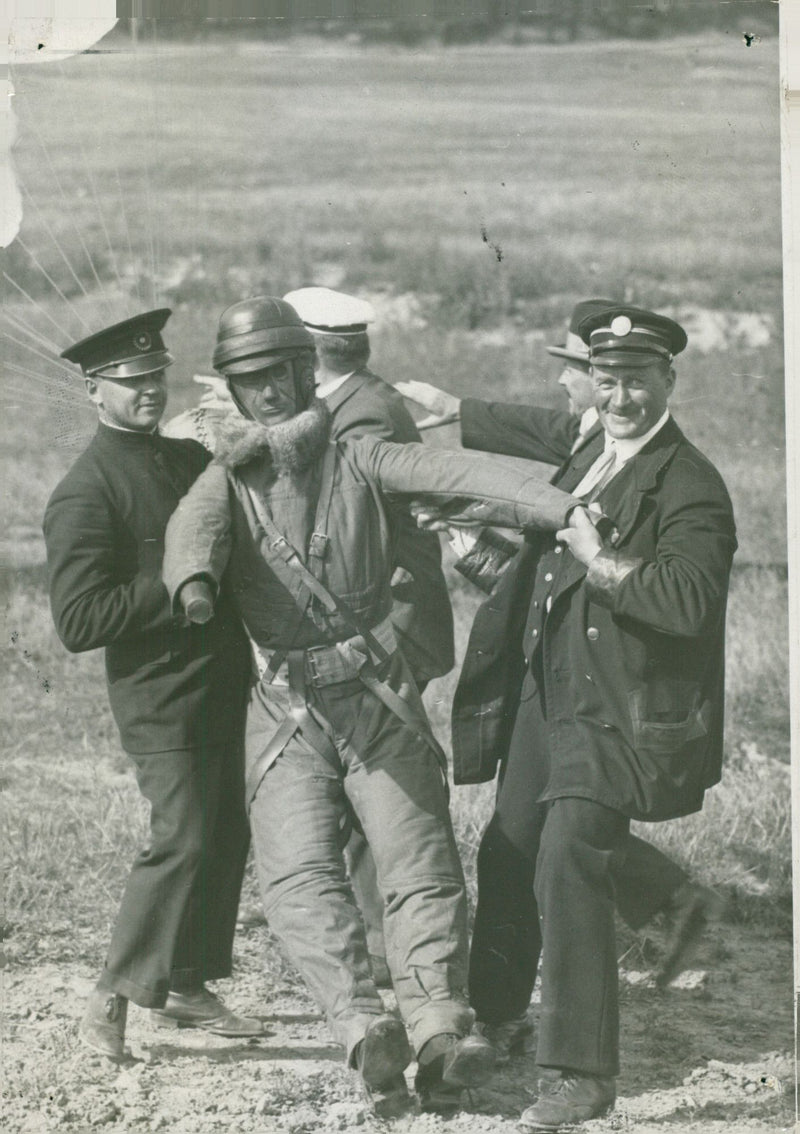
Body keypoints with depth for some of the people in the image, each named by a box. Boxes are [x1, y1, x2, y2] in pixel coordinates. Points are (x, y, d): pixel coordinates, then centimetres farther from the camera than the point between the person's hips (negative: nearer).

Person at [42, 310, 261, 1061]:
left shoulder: (191, 460, 13)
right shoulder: (84, 496, -11)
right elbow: (77, 622, -17)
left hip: (225, 687, 8)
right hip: (161, 702, -8)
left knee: (227, 837, 9)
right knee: (183, 839, -14)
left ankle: (186, 985, 22)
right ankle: (113, 997, -5)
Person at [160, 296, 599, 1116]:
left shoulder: (357, 462, 9)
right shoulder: (226, 478, 12)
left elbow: (459, 474, -7)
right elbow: (195, 524, -14)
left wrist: (563, 508, -24)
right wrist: (193, 579, -40)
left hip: (380, 699, 0)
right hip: (286, 711, 1)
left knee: (419, 860, -15)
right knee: (297, 872, -17)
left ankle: (438, 1031, -27)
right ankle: (365, 1029, -29)